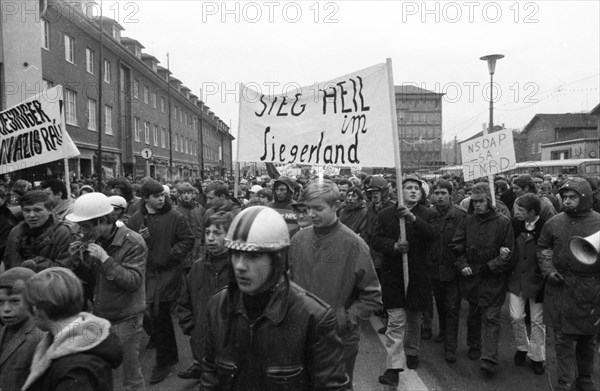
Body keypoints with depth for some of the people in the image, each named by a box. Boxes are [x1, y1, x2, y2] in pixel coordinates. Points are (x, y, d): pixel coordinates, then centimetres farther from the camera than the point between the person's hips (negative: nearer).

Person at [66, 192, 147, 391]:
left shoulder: (133, 243, -17)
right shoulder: (94, 240, 3)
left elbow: (133, 281, -21)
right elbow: (91, 278, 12)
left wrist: (105, 259, -29)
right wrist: (77, 261, -8)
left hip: (125, 320, -5)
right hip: (99, 315, 6)